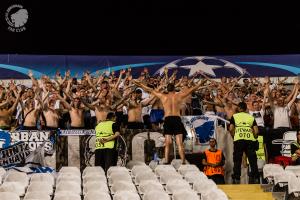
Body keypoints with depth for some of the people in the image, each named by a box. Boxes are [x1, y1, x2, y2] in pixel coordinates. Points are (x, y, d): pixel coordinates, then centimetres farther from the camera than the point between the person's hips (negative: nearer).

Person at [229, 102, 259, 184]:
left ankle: (236, 179, 2)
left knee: (237, 161, 4)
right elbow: (256, 131, 5)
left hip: (238, 140, -1)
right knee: (253, 161, 6)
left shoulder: (234, 116, 10)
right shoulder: (251, 117, 15)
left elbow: (231, 129, -2)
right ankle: (255, 178, 2)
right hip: (250, 140, 1)